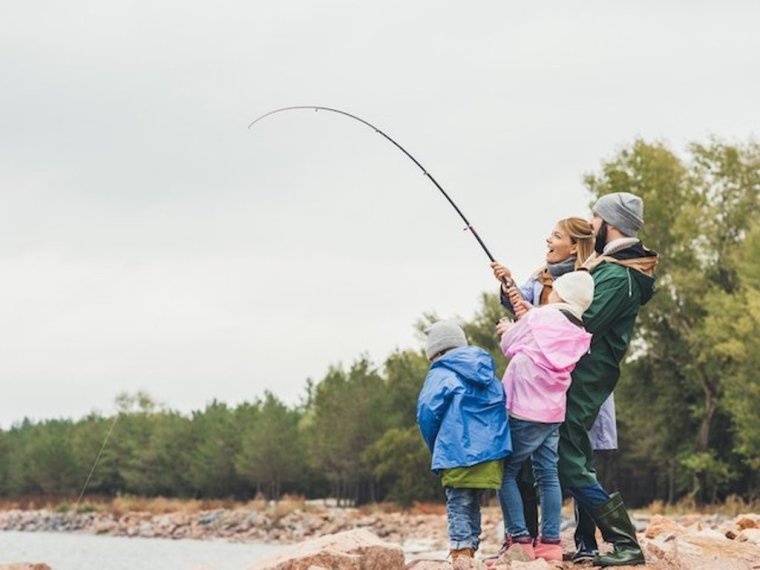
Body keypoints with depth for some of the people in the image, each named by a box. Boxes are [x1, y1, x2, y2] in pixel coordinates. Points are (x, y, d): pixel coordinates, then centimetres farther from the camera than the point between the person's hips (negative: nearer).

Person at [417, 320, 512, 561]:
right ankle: (470, 552, 19)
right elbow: (504, 409, 19)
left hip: (458, 453, -6)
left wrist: (436, 447, 3)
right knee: (473, 506, 16)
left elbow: (427, 413, -11)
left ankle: (460, 554, -11)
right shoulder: (488, 374, 19)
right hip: (491, 454, 6)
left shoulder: (441, 374, -2)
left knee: (459, 506, -3)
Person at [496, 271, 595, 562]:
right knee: (548, 475, 7)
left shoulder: (540, 316, -7)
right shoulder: (580, 334, 9)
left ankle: (520, 540, -8)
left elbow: (508, 346, 5)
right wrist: (518, 328, 25)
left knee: (506, 472, -2)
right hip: (553, 413, 7)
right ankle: (550, 543, 4)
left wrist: (511, 330, 25)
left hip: (523, 409, -6)